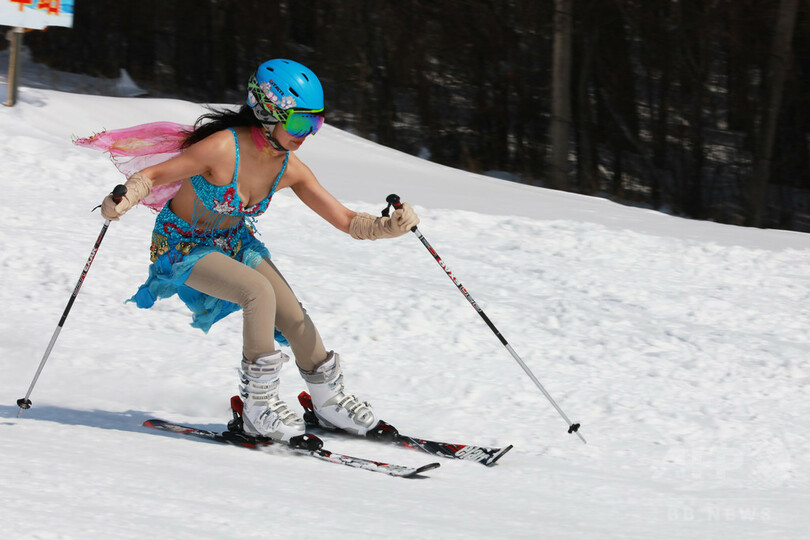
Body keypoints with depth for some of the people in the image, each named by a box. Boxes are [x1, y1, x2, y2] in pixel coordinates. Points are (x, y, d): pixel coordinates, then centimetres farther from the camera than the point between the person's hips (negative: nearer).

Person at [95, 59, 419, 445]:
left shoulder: (290, 169, -14)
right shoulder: (223, 148, -33)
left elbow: (347, 221, -9)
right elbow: (151, 176, -26)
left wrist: (391, 226, -27)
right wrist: (122, 200, -47)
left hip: (233, 241, 6)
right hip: (183, 245, -6)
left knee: (294, 317, -6)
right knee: (259, 292, -28)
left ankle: (328, 401, 19)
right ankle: (258, 405, -15)